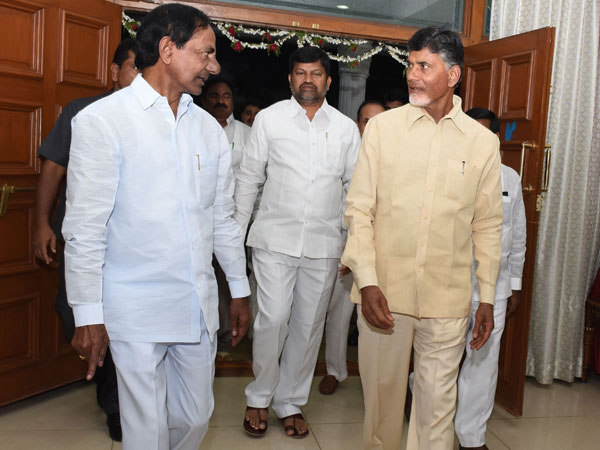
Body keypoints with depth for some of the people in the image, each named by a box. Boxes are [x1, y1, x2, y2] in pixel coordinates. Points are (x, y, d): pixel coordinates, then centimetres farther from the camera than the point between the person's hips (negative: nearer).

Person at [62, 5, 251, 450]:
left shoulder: (209, 128, 9)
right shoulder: (101, 121, -8)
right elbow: (84, 227, -8)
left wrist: (240, 288, 16)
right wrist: (88, 315, -9)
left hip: (199, 304, 5)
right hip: (136, 308, -5)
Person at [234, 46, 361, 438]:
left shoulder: (346, 128, 7)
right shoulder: (269, 118, 3)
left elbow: (356, 188, 10)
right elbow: (250, 178, 5)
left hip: (324, 243, 2)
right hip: (275, 239, -2)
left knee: (308, 326, 9)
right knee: (272, 320, -6)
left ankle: (291, 403, 26)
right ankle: (259, 398, 18)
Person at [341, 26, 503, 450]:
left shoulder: (483, 142, 3)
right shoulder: (382, 127, 0)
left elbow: (488, 225, 8)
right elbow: (359, 210, -1)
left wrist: (487, 297, 8)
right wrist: (367, 282, -10)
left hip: (447, 300, 0)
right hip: (384, 291, 0)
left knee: (437, 400, 8)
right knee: (382, 391, 13)